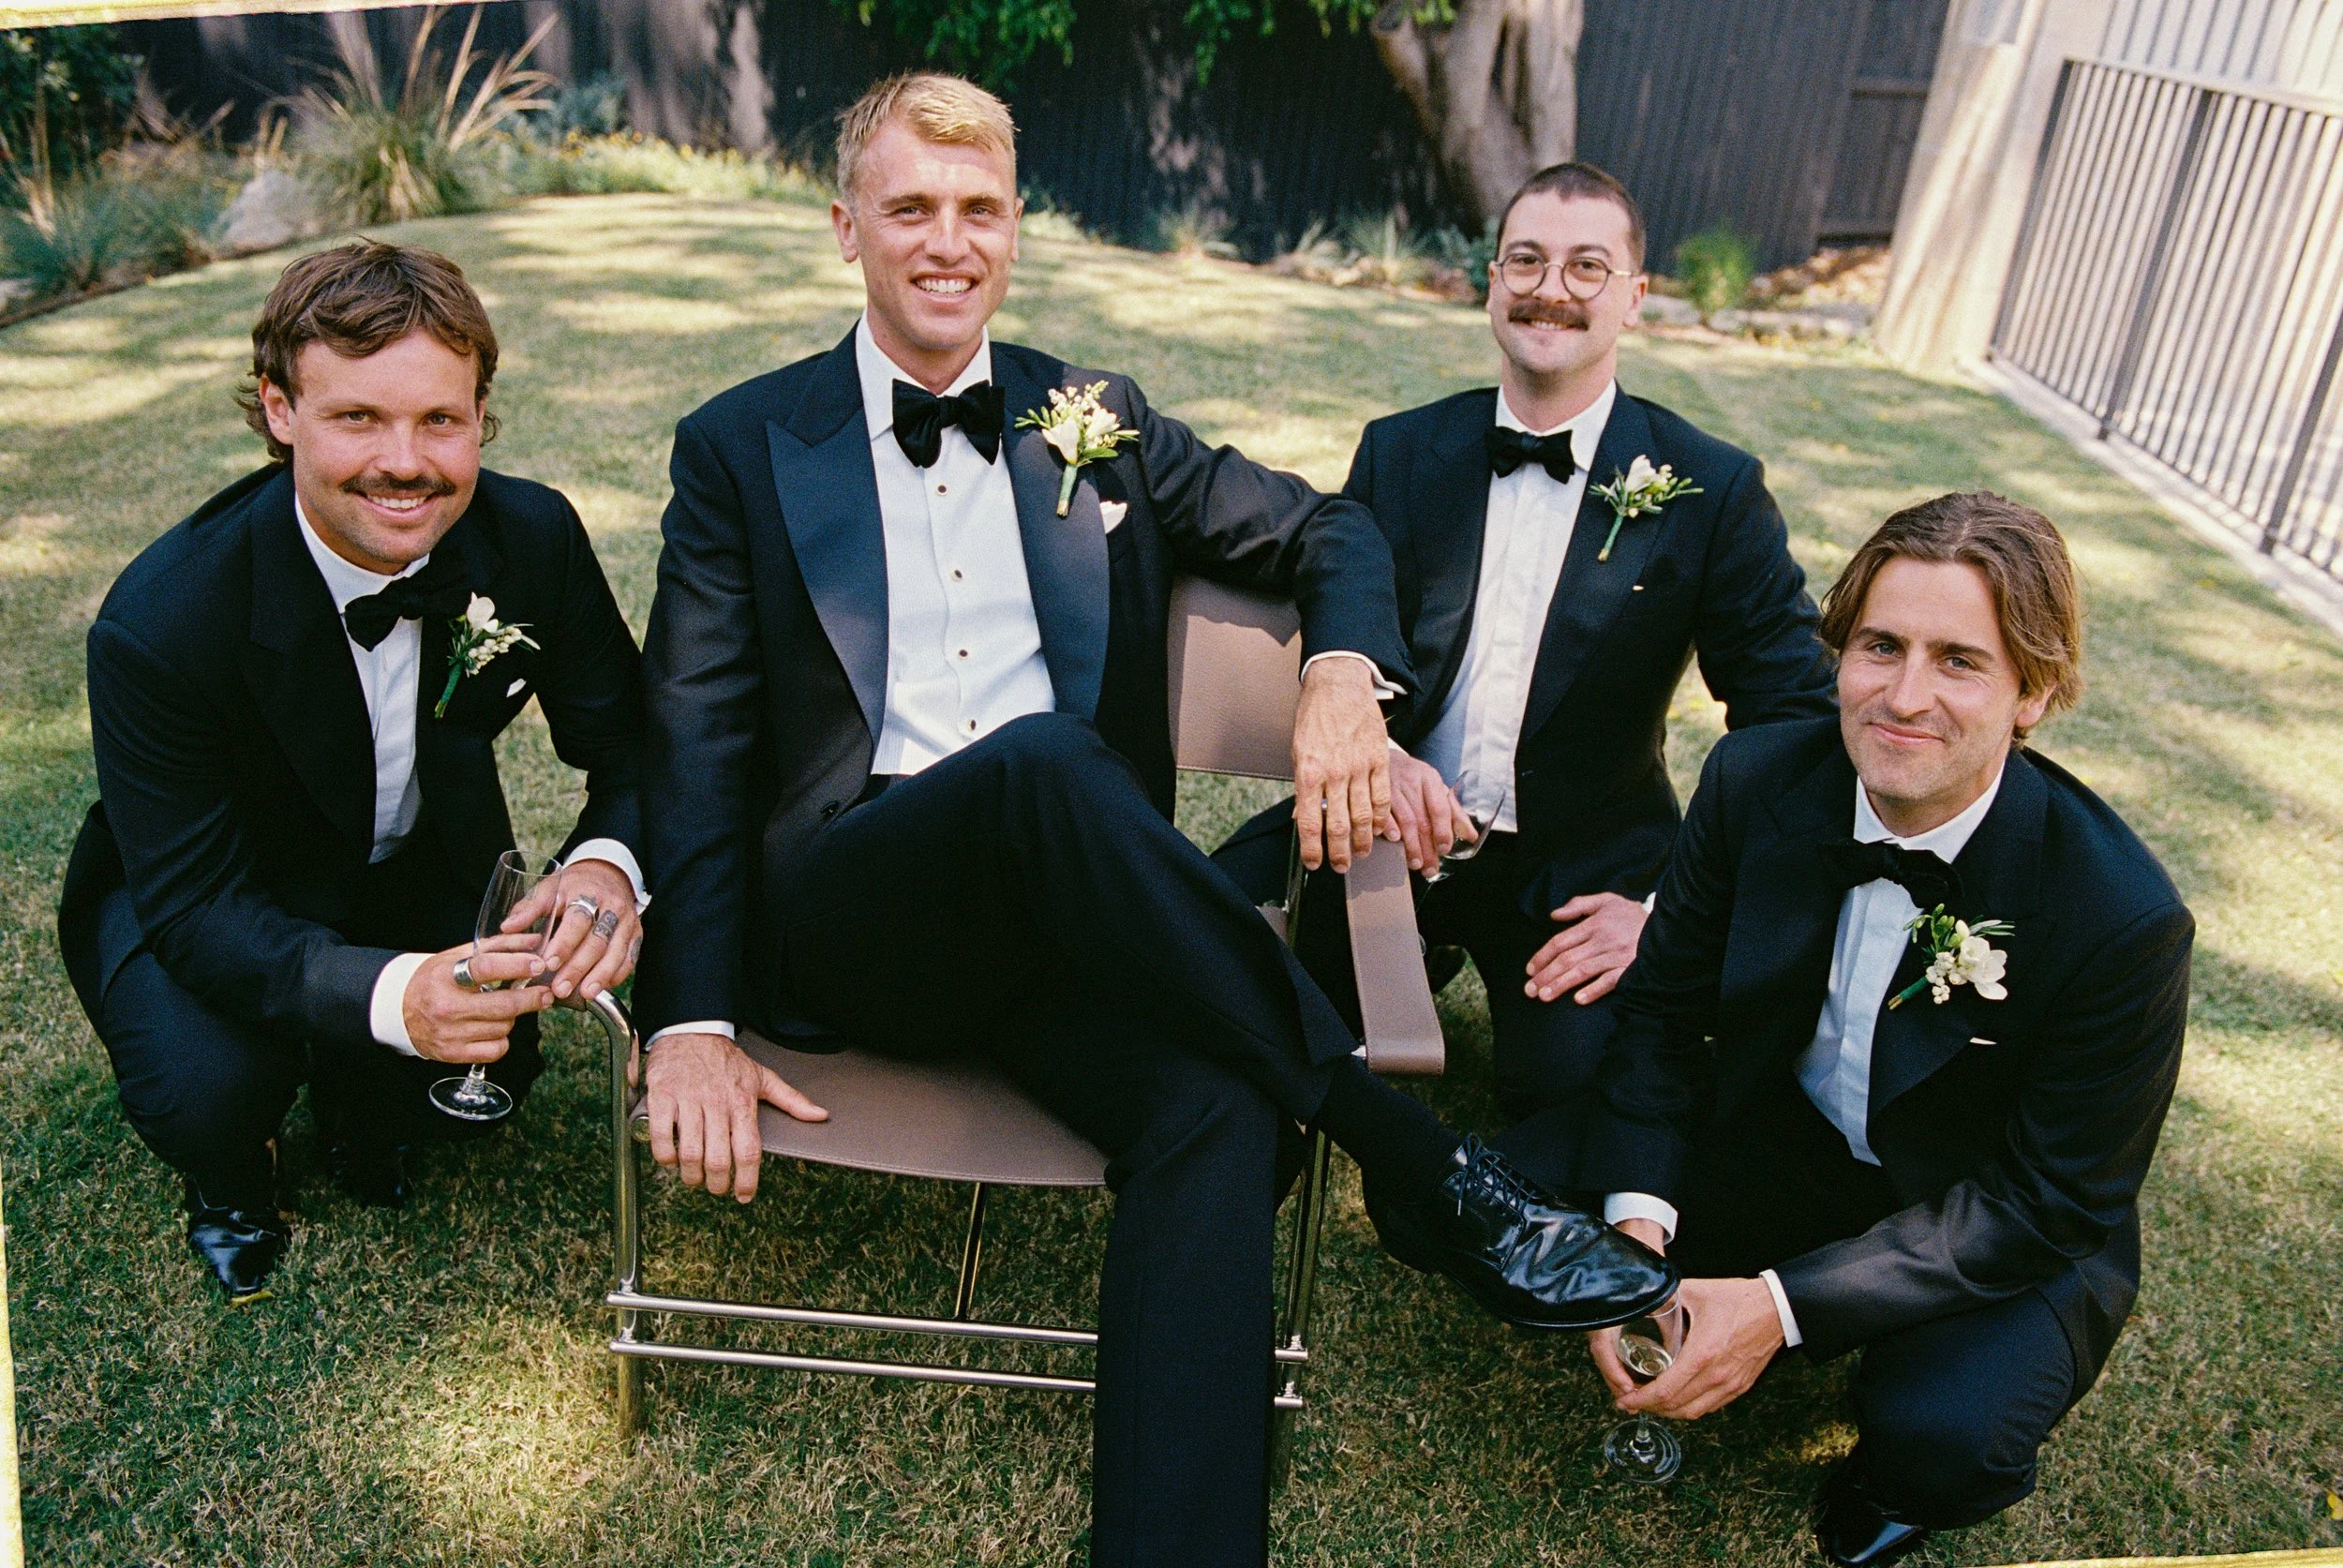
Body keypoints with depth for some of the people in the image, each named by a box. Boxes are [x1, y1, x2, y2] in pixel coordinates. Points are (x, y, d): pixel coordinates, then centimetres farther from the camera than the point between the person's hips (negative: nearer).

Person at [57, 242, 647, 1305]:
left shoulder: (533, 539, -23)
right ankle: (228, 1172, 11)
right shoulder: (160, 622, -33)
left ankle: (364, 1099, 19)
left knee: (487, 1065, -19)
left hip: (423, 867, 3)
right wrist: (387, 993, -49)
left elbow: (627, 746, -15)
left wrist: (609, 865, -40)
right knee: (207, 1090, -29)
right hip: (189, 897, -3)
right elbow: (190, 898, -30)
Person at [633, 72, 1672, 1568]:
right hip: (849, 910, -2)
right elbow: (696, 743, 3)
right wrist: (692, 1022, -9)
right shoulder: (742, 448, 10)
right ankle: (1432, 1174, -24)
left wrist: (1344, 673, -5)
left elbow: (1329, 531, 20)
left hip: (1062, 911, 3)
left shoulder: (1096, 423, 16)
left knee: (1219, 1110, -31)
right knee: (1047, 757, -36)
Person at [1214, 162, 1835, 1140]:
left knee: (1581, 1084, -28)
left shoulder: (1714, 491, -3)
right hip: (1392, 830, 3)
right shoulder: (1399, 452, 6)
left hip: (1580, 868, -3)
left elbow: (1796, 722, -2)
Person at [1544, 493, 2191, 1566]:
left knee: (1942, 1438, -31)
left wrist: (1784, 1304, -28)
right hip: (1776, 1138, 3)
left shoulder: (2123, 919, -26)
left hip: (2002, 1245, -3)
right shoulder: (1754, 780, -16)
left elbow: (2050, 1199, -20)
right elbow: (1664, 1004, -7)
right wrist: (1636, 1227, -23)